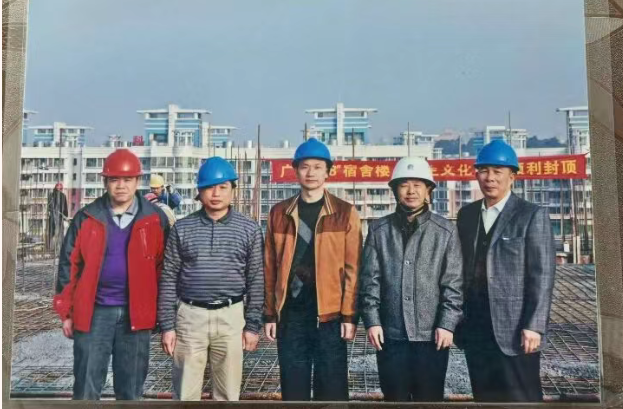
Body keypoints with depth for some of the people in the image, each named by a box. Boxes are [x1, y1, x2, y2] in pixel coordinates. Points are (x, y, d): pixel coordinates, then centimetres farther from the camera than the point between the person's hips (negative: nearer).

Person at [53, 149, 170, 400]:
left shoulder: (155, 219, -1)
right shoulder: (86, 218, 0)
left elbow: (163, 268, 3)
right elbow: (69, 265, 5)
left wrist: (161, 311, 2)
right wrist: (67, 312, 4)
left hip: (136, 313, 0)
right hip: (94, 312, 0)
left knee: (131, 390, 12)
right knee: (86, 388, 8)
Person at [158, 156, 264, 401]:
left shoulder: (249, 229, 1)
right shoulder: (182, 228, 1)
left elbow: (256, 280, 2)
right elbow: (169, 279, 2)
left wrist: (253, 325, -1)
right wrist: (167, 325, -1)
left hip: (231, 317, 0)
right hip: (190, 316, 0)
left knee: (228, 394, 11)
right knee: (185, 394, 9)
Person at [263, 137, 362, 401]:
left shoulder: (345, 213, 0)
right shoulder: (279, 213, 7)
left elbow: (352, 268, -3)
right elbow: (270, 268, 7)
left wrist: (349, 314, -8)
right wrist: (270, 313, 5)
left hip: (329, 313, -2)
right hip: (290, 314, 2)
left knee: (331, 389, 6)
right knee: (293, 388, 11)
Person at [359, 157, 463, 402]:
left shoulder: (446, 231, 1)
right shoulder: (379, 230, 4)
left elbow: (453, 282, -2)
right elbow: (370, 279, 2)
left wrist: (447, 323, -8)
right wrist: (371, 320, -4)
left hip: (432, 334, -1)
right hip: (390, 333, 1)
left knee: (430, 398, 11)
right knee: (394, 397, 13)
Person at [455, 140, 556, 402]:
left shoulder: (532, 215, -5)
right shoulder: (466, 214, 10)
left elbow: (542, 275, -9)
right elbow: (463, 267, 11)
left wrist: (533, 326, -14)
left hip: (514, 329, -5)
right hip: (474, 329, 5)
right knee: (484, 398, 14)